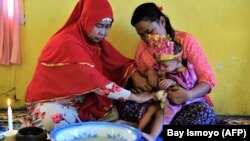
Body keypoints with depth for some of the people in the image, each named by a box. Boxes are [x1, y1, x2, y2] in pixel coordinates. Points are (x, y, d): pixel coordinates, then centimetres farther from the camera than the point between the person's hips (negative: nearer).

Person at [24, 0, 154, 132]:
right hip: (52, 101, -7)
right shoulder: (67, 43, -24)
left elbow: (122, 62, 4)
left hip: (81, 101, 7)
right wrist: (135, 97, -27)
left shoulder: (95, 40, 1)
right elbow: (94, 80, -30)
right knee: (54, 120, -39)